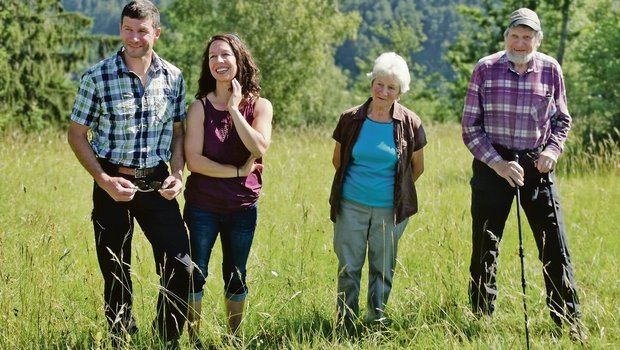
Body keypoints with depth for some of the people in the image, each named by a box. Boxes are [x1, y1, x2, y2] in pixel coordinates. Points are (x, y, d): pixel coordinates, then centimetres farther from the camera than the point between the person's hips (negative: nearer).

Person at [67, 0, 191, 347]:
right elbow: (77, 135, -3)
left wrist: (177, 173, -5)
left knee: (180, 266, -6)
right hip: (113, 183, -2)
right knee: (116, 275, 6)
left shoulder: (173, 77, 0)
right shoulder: (97, 78, -9)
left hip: (156, 184, 2)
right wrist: (104, 181, -14)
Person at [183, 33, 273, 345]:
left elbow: (259, 149, -18)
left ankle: (234, 338, 26)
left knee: (235, 277, 13)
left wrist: (234, 108, -16)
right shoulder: (200, 107, -6)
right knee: (195, 275, 2)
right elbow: (194, 159, -14)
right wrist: (238, 171, -15)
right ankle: (193, 339, 13)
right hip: (203, 205, -2)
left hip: (243, 206, 2)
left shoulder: (260, 106, 0)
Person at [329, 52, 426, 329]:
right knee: (348, 268, 4)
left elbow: (417, 167, 9)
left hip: (389, 209, 0)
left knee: (383, 270, 9)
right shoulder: (351, 119, -4)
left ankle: (376, 322, 22)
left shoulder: (409, 124, -5)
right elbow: (338, 160, 11)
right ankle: (345, 324, 15)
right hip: (351, 206, 0)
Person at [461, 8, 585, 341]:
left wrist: (553, 150, -7)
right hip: (492, 165, -1)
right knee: (485, 247, 6)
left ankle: (569, 320, 9)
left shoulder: (550, 69, -1)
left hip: (537, 165, 1)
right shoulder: (485, 69, -6)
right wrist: (498, 163, -13)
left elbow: (561, 119, 12)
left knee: (555, 246, 0)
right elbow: (470, 126, -3)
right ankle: (481, 318, 19)